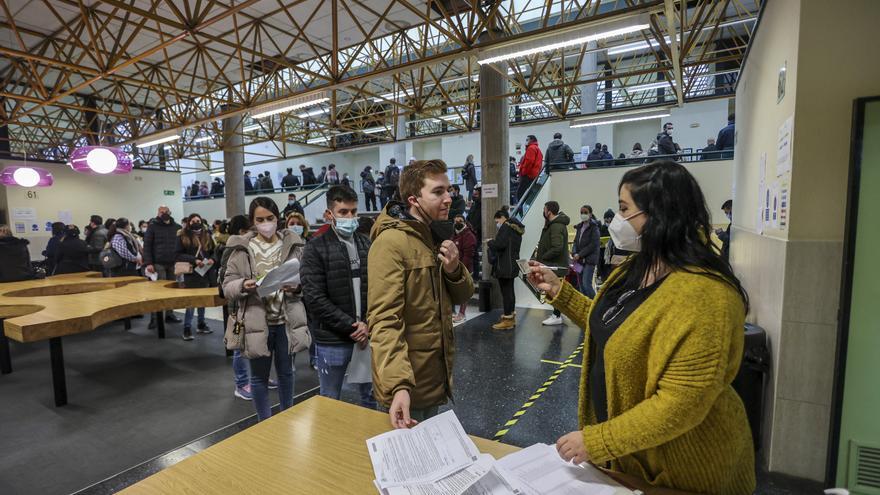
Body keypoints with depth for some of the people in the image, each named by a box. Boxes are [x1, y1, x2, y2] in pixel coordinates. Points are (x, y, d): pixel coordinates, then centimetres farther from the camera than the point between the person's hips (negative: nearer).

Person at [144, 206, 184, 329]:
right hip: (158, 264, -3)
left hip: (173, 264, 4)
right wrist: (148, 263, -11)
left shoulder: (177, 227, 10)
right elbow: (147, 246, -3)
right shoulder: (153, 226, 1)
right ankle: (154, 318, 2)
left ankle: (169, 314, 19)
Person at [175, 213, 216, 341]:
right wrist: (194, 260, -19)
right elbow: (178, 255, -8)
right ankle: (187, 328, 4)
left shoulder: (207, 236, 11)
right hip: (191, 273, -4)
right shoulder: (183, 237, -1)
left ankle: (201, 324, 24)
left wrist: (212, 259, -6)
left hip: (205, 272, 4)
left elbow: (214, 252, 15)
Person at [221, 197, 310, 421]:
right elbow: (227, 286, 0)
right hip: (256, 322, -1)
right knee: (259, 375, 13)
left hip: (286, 321, 1)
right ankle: (265, 423, 33)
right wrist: (244, 285, -21)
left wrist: (297, 287, -19)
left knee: (286, 372, 18)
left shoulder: (293, 245, -1)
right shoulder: (241, 248, -2)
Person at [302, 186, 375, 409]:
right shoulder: (316, 249, -7)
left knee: (371, 397, 18)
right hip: (332, 341, -4)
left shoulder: (367, 245, 6)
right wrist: (351, 326, -14)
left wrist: (368, 325, -9)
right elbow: (315, 298, -13)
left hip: (367, 336, 4)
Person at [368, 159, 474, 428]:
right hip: (408, 385, -8)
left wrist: (454, 270, -11)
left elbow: (461, 297, 10)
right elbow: (384, 320, -26)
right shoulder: (391, 242, -20)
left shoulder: (437, 236, 8)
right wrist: (398, 384, -36)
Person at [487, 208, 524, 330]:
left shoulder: (506, 227, -12)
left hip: (504, 266, -10)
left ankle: (507, 320, -2)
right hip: (513, 264, 10)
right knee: (510, 290, 15)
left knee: (506, 291, -6)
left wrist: (489, 243, -5)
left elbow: (500, 244, -23)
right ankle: (511, 317, 23)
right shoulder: (516, 227, 17)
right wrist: (493, 242, 12)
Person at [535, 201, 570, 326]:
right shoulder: (553, 224, 14)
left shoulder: (556, 226, -21)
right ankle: (557, 314, 28)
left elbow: (557, 248, -27)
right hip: (555, 264, 11)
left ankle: (557, 316, 7)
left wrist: (542, 257, -18)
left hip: (556, 265, -11)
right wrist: (540, 251, 8)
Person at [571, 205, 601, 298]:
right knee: (580, 284, 9)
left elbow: (593, 245, -13)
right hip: (579, 260, 7)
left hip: (589, 260, -7)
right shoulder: (579, 227, 13)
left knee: (586, 284, -12)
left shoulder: (594, 227, -7)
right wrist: (574, 253, -5)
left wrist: (580, 255, -14)